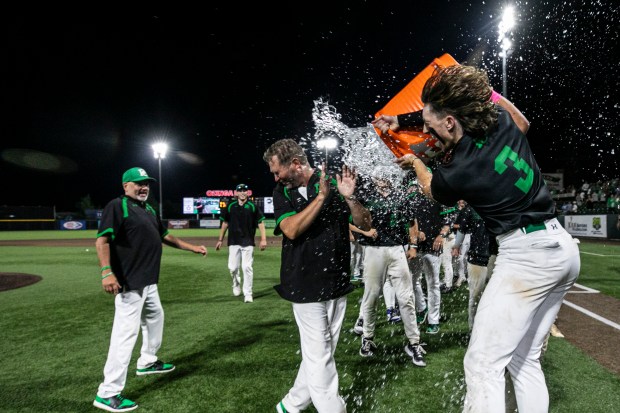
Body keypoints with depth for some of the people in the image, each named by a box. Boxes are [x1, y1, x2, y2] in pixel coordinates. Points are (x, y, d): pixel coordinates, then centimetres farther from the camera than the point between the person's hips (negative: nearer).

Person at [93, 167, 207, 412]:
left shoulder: (149, 210, 17)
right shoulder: (117, 206, -10)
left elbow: (165, 236, 25)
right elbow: (102, 240, -20)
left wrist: (193, 248, 24)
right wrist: (106, 272, -31)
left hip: (148, 282, 10)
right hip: (129, 282, -10)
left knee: (155, 317, 25)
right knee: (126, 332, -10)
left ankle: (147, 362, 45)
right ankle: (108, 393, -2)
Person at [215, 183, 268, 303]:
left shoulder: (252, 206, -1)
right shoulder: (230, 206, 4)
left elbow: (260, 222, -2)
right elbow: (225, 223, 12)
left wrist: (263, 239, -11)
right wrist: (220, 240, 11)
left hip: (248, 243, -2)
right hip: (233, 242, 2)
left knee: (247, 267, -5)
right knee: (233, 267, 5)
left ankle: (248, 294, 4)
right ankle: (236, 285, 33)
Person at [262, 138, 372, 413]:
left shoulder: (335, 183, -1)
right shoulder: (283, 192, 1)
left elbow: (366, 225, -4)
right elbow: (291, 230, -16)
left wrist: (349, 197, -21)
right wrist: (321, 197, -22)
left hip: (337, 283, 2)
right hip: (307, 285, -2)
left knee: (319, 353, 12)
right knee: (319, 356, 0)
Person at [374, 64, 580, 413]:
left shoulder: (455, 174, -17)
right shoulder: (504, 120, -1)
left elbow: (432, 189, 10)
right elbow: (523, 122, 28)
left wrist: (414, 162, 28)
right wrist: (486, 91, 26)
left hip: (525, 255, -9)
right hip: (564, 246, 9)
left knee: (484, 363, -4)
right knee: (525, 360, 17)